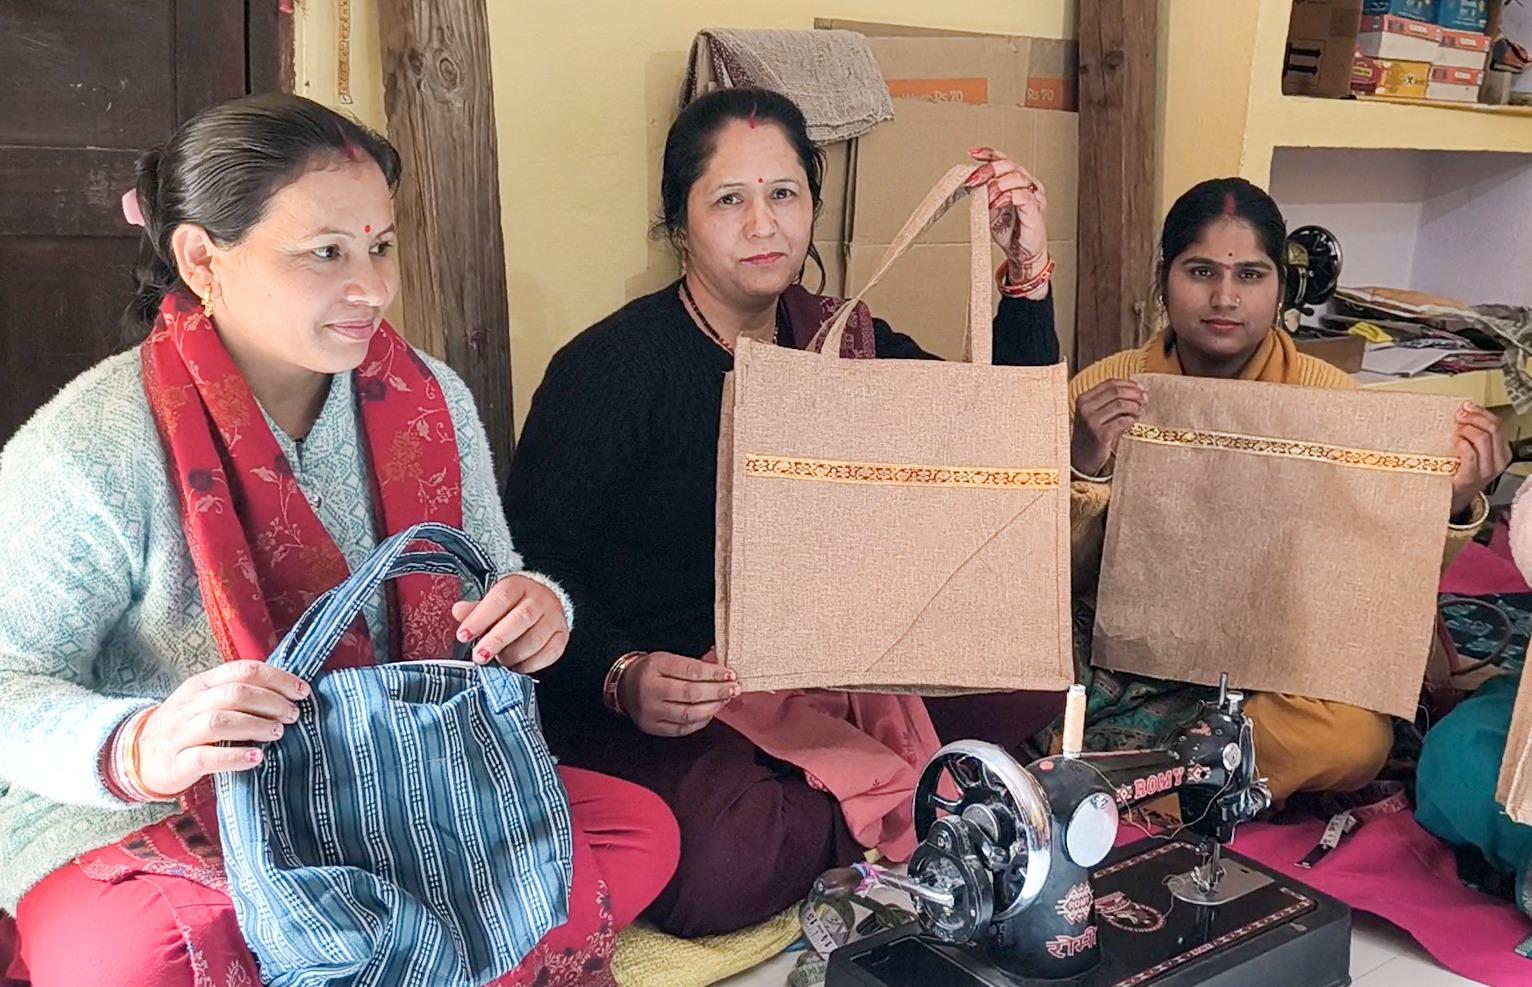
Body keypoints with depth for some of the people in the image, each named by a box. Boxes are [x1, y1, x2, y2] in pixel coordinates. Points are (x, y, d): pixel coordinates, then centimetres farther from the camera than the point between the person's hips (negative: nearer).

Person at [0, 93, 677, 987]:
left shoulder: (430, 402, 1)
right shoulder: (91, 447, -16)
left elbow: (489, 588, 8)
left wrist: (535, 611, -17)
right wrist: (135, 748, -37)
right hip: (143, 824, -4)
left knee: (638, 830, -14)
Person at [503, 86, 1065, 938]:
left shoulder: (840, 341, 5)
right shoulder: (613, 366, -12)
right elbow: (533, 563, -16)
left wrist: (1029, 273, -9)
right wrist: (623, 677, -33)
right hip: (657, 703, -5)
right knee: (716, 868, -33)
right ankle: (888, 812, -5)